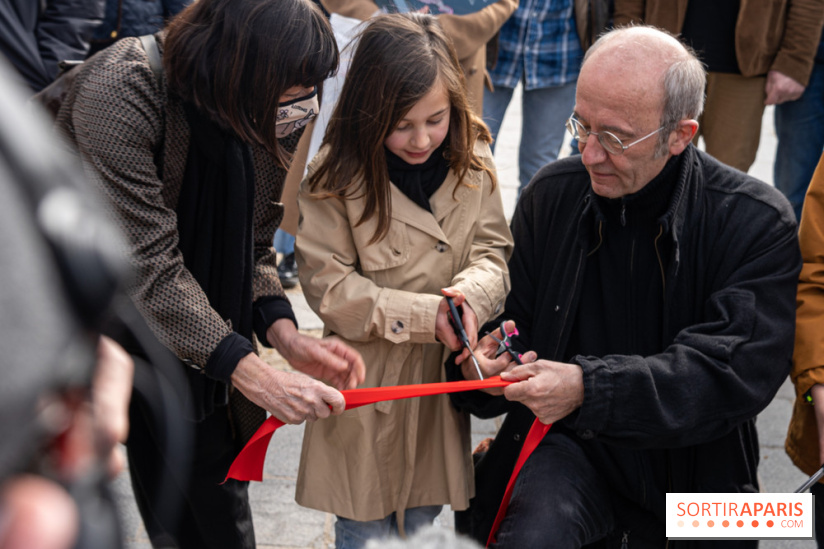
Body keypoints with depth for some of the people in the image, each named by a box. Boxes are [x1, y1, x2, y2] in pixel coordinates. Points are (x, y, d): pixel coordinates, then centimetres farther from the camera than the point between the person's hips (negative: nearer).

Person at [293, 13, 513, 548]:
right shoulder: (337, 174, -15)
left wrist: (471, 293, -24)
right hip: (367, 385, -3)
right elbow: (327, 284, -15)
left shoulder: (471, 160, -4)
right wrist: (424, 314, -22)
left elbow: (493, 250, 0)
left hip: (443, 379, 3)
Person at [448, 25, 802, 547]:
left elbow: (736, 372, -23)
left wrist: (589, 388, -34)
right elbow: (511, 319, 7)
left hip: (691, 462, 1)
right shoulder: (551, 194, -2)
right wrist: (484, 364, -19)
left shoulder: (758, 221, -13)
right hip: (569, 447, 0)